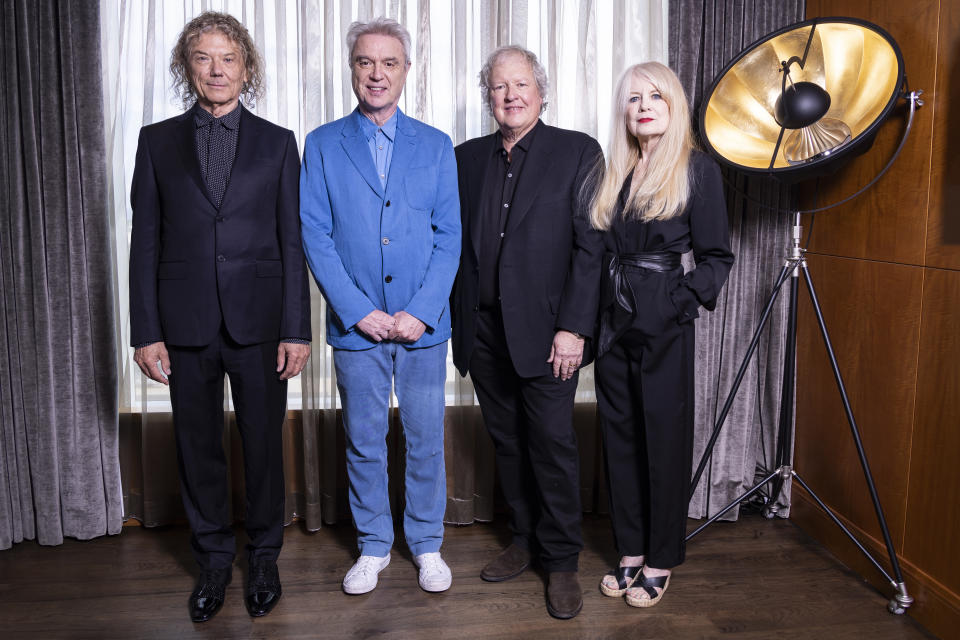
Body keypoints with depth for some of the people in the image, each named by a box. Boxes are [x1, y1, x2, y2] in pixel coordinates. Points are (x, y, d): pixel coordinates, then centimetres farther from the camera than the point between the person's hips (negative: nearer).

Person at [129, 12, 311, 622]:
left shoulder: (277, 142, 5)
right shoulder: (158, 141, 7)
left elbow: (293, 242, 1)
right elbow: (145, 243, 5)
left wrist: (297, 329, -5)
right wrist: (147, 331, -1)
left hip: (258, 320, -1)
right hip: (185, 322, 1)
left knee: (264, 442, 8)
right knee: (198, 446, 11)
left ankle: (265, 556, 27)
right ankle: (214, 559, 29)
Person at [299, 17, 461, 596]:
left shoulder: (436, 146, 6)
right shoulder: (323, 145, 5)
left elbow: (450, 236, 1)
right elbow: (315, 235, -1)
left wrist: (420, 311, -10)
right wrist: (358, 310, -10)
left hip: (423, 325, 0)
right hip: (356, 325, 0)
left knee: (427, 440, 8)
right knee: (364, 442, 10)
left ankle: (427, 545, 27)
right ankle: (373, 547, 29)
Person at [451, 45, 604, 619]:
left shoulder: (578, 152, -1)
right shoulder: (469, 157, 12)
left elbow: (591, 246, -7)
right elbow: (457, 241, 12)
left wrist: (573, 328, -13)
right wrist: (459, 322, 5)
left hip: (544, 330, -4)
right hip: (483, 330, 4)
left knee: (553, 444, 1)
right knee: (507, 442, 13)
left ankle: (562, 560, 17)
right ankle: (525, 540, 30)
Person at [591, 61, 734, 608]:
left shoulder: (697, 169, -3)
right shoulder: (616, 174, 12)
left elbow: (716, 257, -4)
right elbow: (599, 250, 13)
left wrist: (682, 300, -16)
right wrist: (594, 312, 2)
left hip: (664, 325, -5)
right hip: (614, 322, 5)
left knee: (664, 439, 5)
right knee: (621, 437, 11)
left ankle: (660, 561, 20)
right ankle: (632, 552, 26)